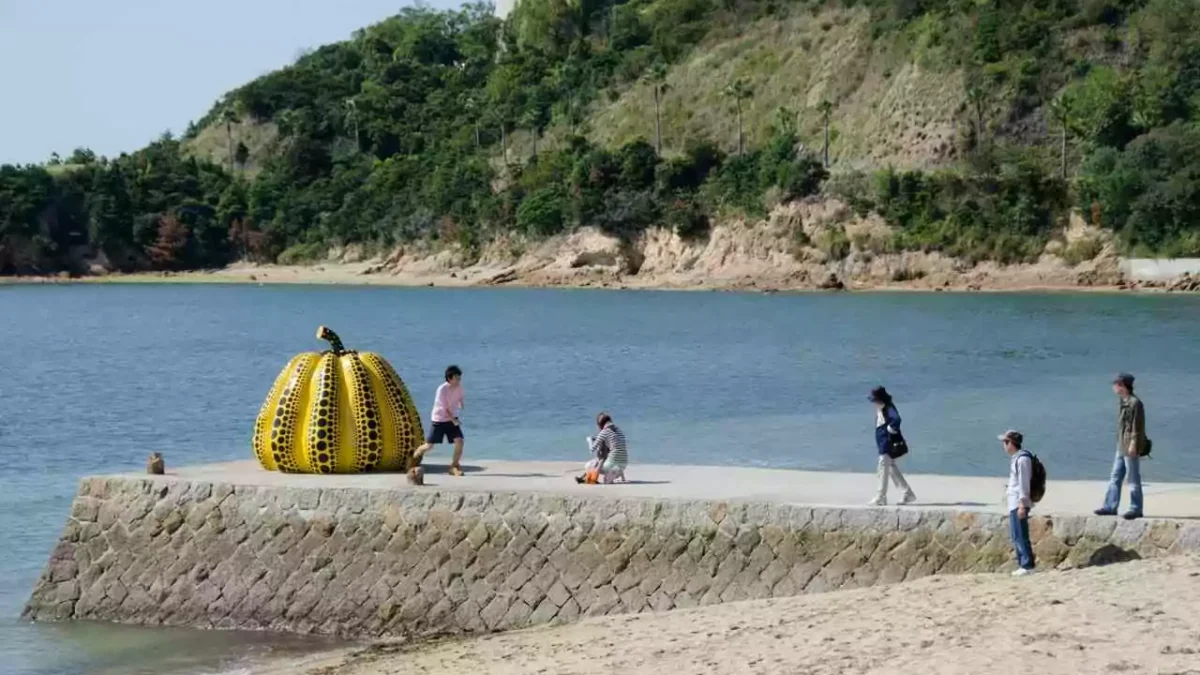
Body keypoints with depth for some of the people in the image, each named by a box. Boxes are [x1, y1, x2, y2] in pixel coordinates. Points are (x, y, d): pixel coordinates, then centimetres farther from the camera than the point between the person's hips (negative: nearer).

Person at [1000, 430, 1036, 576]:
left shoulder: (1022, 459, -14)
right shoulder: (1016, 458, 16)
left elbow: (1024, 483, -18)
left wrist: (1022, 504, -20)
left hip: (1019, 503, -10)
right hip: (1014, 503, 10)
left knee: (1020, 536, -9)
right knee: (1016, 536, 12)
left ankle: (1027, 565, -8)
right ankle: (1023, 564, 16)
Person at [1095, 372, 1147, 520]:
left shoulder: (1135, 403, -14)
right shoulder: (1122, 402, 13)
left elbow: (1137, 425, -18)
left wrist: (1133, 444, -20)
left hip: (1131, 448, -10)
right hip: (1121, 446, 10)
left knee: (1133, 479, -3)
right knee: (1115, 477, 11)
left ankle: (1136, 509, 3)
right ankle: (1110, 506, 14)